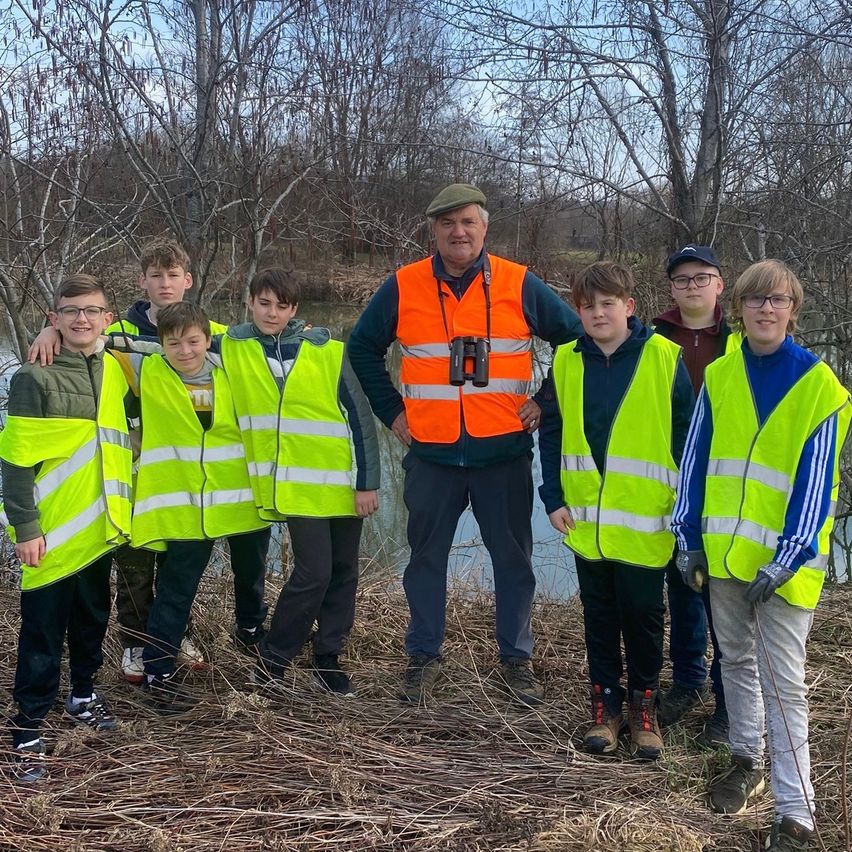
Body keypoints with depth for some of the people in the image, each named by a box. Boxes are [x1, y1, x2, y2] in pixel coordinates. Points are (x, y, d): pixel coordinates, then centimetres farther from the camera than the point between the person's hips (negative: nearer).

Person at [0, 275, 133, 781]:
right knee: (44, 631, 1)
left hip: (100, 527, 6)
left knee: (93, 618, 19)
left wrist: (121, 506, 17)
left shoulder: (113, 370, 6)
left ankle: (84, 695, 38)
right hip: (52, 534, -6)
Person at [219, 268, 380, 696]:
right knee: (313, 572, -8)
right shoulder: (232, 347, 0)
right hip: (295, 486, -1)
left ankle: (329, 658, 26)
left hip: (343, 483, 1)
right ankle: (273, 658, 11)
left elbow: (360, 418, -3)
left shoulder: (329, 352, -5)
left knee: (343, 572, 9)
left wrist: (368, 482, -5)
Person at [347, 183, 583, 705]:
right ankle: (424, 657, 24)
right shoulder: (404, 286, 1)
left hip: (504, 451, 0)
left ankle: (516, 658, 23)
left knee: (513, 558, 8)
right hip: (431, 453, 1)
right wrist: (391, 410, 6)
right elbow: (363, 347, 12)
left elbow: (576, 338, 7)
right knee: (427, 558, 10)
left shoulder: (519, 285, -1)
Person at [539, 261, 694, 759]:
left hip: (645, 521, -3)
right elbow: (552, 433, 6)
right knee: (599, 615, 14)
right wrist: (554, 498, 0)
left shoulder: (664, 358, -7)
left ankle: (644, 704, 25)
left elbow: (686, 435, -4)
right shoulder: (567, 361, 2)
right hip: (586, 520, 3)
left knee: (643, 615, 9)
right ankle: (606, 702, 27)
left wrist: (686, 504, -5)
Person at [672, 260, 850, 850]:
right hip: (725, 551, 4)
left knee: (783, 681, -3)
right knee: (737, 659, 18)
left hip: (785, 558, -4)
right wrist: (689, 537, 4)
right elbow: (696, 459, 7)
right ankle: (747, 761, 37)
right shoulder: (720, 377, 5)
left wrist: (786, 557, -14)